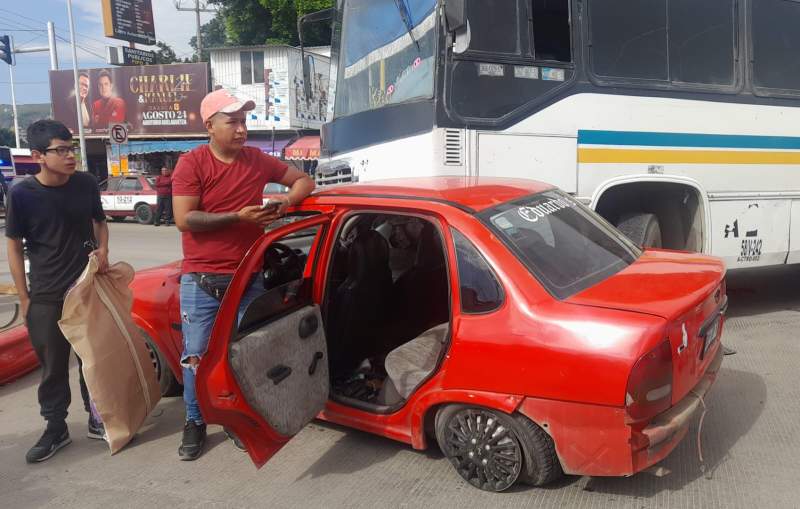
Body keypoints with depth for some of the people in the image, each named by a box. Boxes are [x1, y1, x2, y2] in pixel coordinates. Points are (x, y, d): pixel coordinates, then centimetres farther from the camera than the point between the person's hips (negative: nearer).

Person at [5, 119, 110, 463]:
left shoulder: (86, 183, -5)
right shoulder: (22, 194, -11)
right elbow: (14, 245, -3)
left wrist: (103, 250, -8)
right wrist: (24, 297, -4)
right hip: (46, 297, -2)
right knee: (53, 366, 9)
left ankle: (97, 420, 29)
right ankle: (56, 428, 26)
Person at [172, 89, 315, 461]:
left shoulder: (258, 161, 5)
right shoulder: (191, 163, -7)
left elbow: (304, 180, 14)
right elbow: (184, 220, -15)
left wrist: (287, 200, -8)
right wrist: (238, 216, -20)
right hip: (202, 280, -3)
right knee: (196, 356, 6)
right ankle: (195, 424, 24)